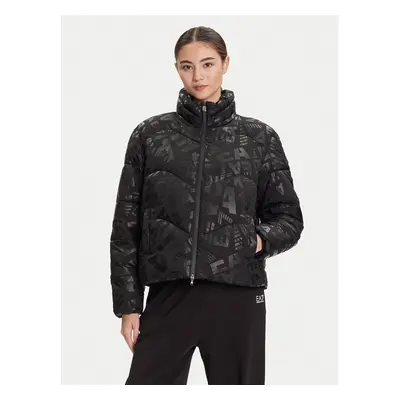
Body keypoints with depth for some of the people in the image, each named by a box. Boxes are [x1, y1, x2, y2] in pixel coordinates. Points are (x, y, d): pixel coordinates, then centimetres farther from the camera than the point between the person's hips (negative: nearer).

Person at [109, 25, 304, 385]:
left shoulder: (259, 137, 5)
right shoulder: (150, 135, 5)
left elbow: (289, 218, 9)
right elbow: (127, 225, 6)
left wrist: (261, 240, -13)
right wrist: (127, 303, 2)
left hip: (237, 297, 0)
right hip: (169, 296, 0)